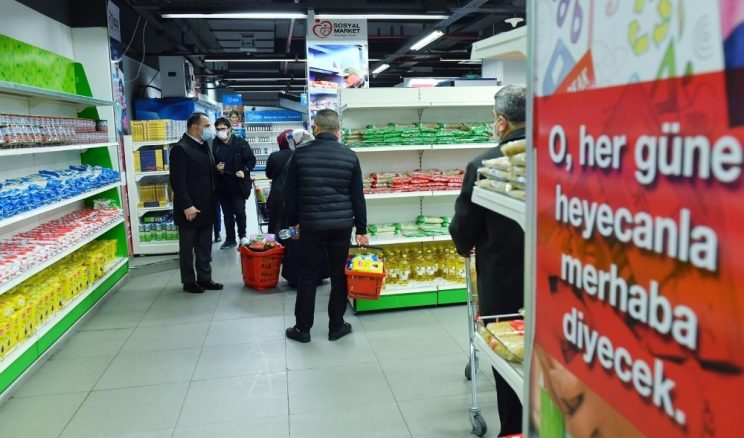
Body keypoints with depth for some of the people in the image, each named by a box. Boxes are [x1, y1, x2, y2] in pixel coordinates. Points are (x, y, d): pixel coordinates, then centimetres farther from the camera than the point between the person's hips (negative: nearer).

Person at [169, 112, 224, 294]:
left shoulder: (204, 145, 11)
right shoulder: (180, 148, -15)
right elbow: (177, 181, -20)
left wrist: (212, 202, 11)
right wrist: (186, 206, -23)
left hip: (206, 208, 8)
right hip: (190, 210, -8)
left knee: (205, 248, 15)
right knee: (187, 248, 8)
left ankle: (204, 278, 26)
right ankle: (189, 282, 20)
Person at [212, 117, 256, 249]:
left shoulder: (241, 143, -4)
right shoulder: (214, 144, 0)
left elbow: (252, 159, -1)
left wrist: (244, 171, -14)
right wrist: (216, 168, -11)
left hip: (238, 183, -3)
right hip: (222, 185, 3)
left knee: (239, 211, -3)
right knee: (227, 213, 11)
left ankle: (242, 235, 21)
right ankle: (230, 239, 22)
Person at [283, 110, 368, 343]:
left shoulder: (300, 154, -3)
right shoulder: (349, 155, -1)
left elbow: (290, 192, 3)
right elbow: (358, 196, 1)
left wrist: (293, 221, 16)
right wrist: (361, 229, 7)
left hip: (311, 224, -1)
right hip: (342, 225, 1)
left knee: (308, 277, 9)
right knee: (339, 275, 12)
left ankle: (302, 328, 18)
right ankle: (336, 326, 21)